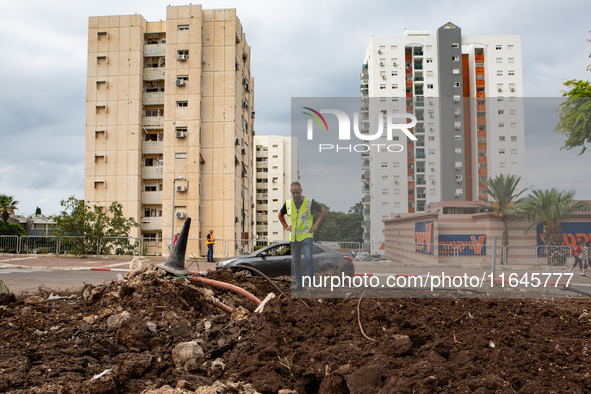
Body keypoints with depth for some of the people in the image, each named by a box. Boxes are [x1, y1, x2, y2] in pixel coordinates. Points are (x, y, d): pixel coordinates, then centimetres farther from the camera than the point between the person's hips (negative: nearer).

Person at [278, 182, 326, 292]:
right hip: (294, 237, 4)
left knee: (309, 259, -14)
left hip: (307, 236, -4)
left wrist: (316, 225, -3)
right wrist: (286, 227, 13)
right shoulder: (288, 203, 5)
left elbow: (323, 211, 4)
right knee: (295, 261, 8)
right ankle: (298, 283, 19)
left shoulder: (310, 202, -6)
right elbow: (280, 215, 23)